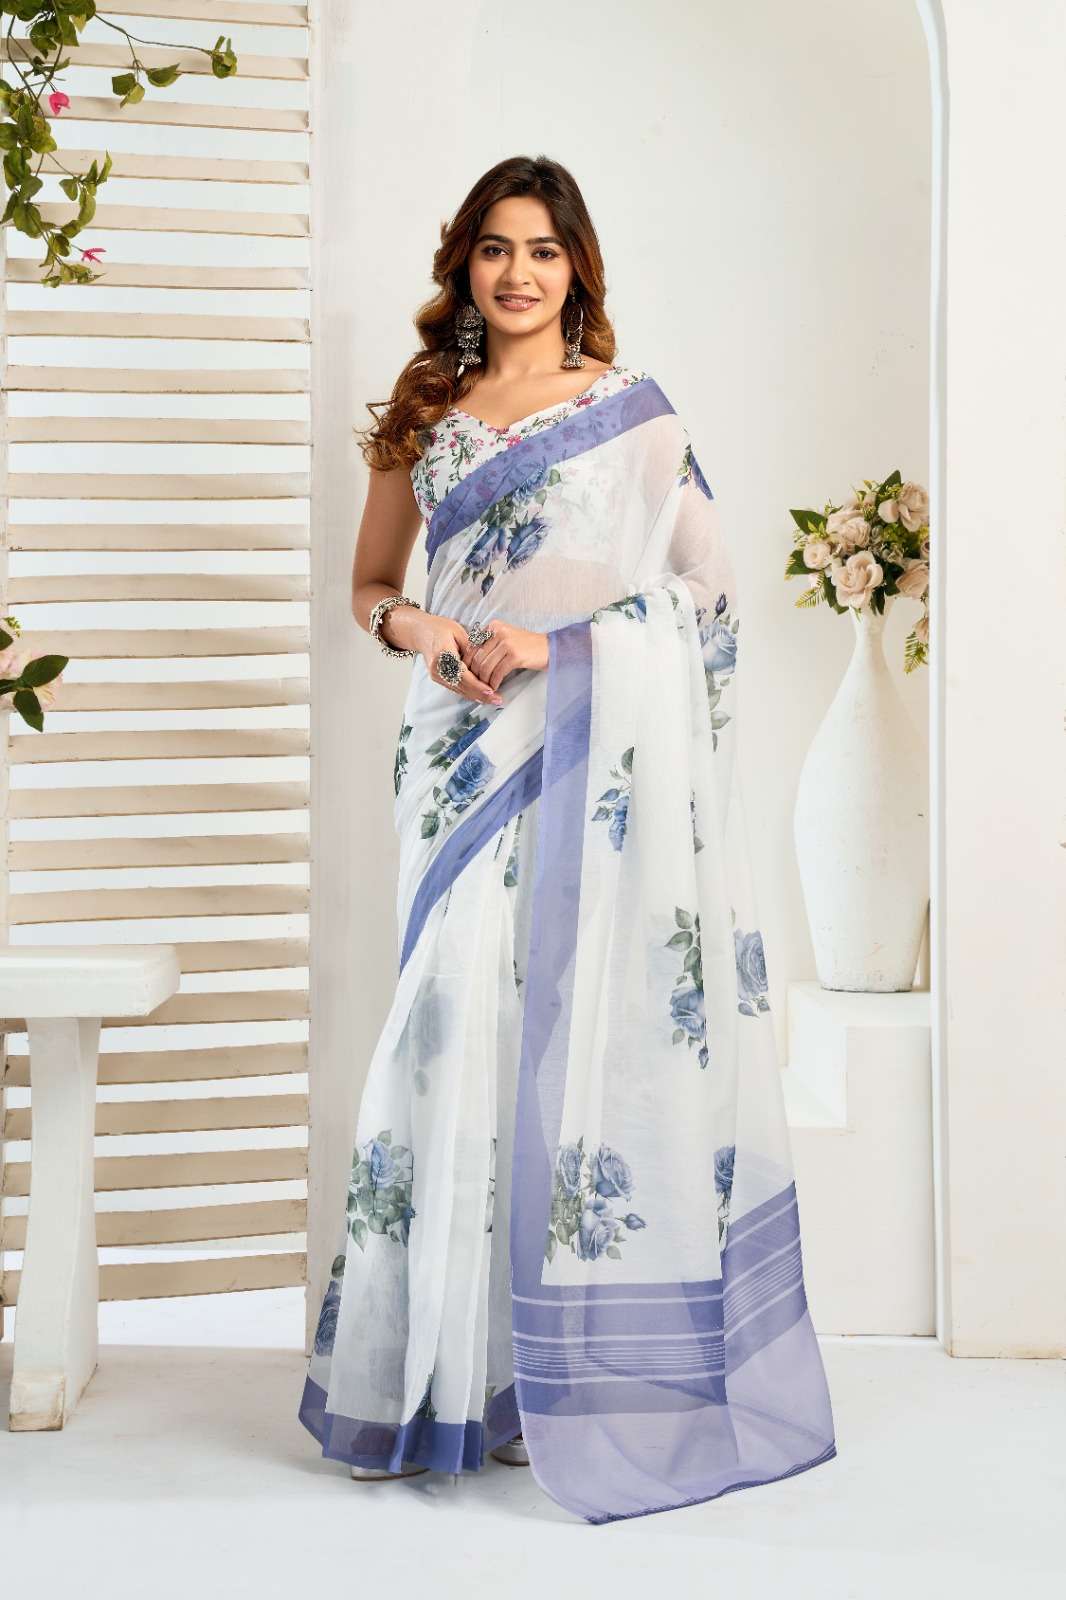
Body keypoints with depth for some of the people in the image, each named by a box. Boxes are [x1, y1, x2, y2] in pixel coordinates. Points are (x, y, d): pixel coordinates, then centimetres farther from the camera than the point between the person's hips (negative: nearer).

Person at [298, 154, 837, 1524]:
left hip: (593, 756, -3)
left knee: (586, 1030, -5)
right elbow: (370, 586, 20)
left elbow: (708, 585, -2)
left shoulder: (630, 409, 5)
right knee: (458, 1028, -1)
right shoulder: (424, 415, 15)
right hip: (463, 753, 3)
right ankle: (440, 1378, 9)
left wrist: (558, 643, -13)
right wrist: (426, 632, -2)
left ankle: (573, 1378, 6)